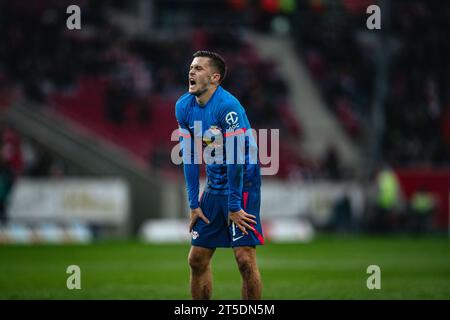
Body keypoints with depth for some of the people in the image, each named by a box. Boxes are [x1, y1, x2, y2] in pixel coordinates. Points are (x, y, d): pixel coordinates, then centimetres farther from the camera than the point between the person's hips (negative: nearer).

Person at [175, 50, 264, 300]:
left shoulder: (228, 106, -21)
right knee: (197, 260, 6)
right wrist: (194, 204, 3)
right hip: (214, 187, 7)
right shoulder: (184, 106, 0)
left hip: (242, 185, -7)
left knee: (245, 258, -13)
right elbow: (189, 157, 5)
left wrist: (234, 207, -19)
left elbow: (235, 159, -21)